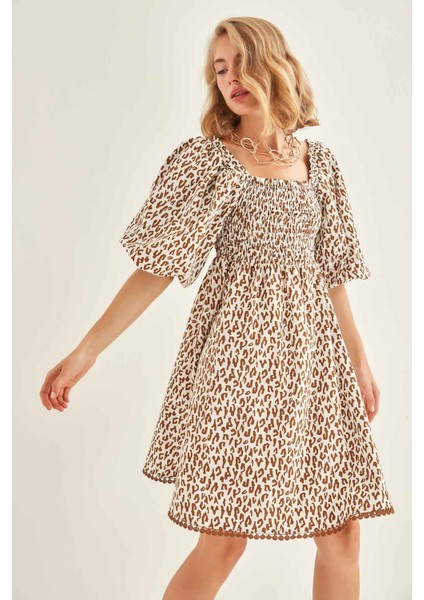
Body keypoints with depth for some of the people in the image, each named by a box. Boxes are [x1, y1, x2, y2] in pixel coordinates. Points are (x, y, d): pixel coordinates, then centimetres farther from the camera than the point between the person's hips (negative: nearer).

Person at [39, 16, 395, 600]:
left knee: (342, 526, 6)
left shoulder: (320, 161, 11)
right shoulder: (205, 157, -2)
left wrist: (360, 359, 17)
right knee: (225, 534, -6)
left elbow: (332, 271, 15)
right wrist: (86, 350, -13)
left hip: (313, 348, 5)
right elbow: (159, 265, -6)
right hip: (240, 342, -4)